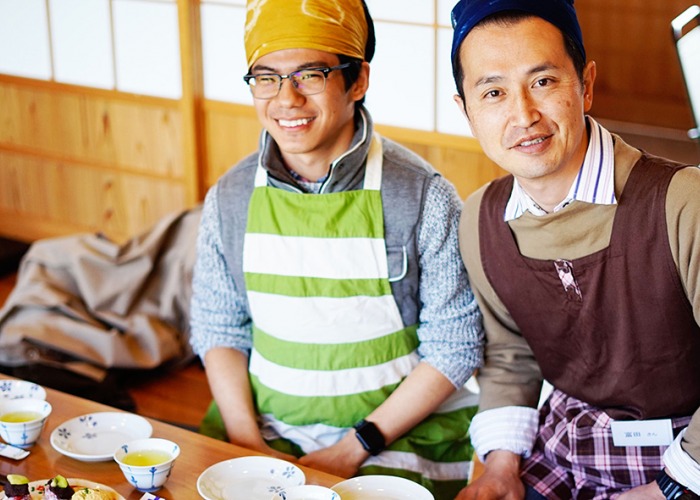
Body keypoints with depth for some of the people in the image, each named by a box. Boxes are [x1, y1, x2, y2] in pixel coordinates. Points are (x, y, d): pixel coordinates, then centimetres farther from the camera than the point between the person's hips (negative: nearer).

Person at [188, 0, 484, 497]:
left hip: (399, 429, -3)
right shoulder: (230, 198, 1)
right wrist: (246, 438, -5)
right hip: (267, 423, 3)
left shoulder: (424, 196, -10)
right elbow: (218, 329, 10)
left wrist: (355, 448, -11)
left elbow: (455, 347, -6)